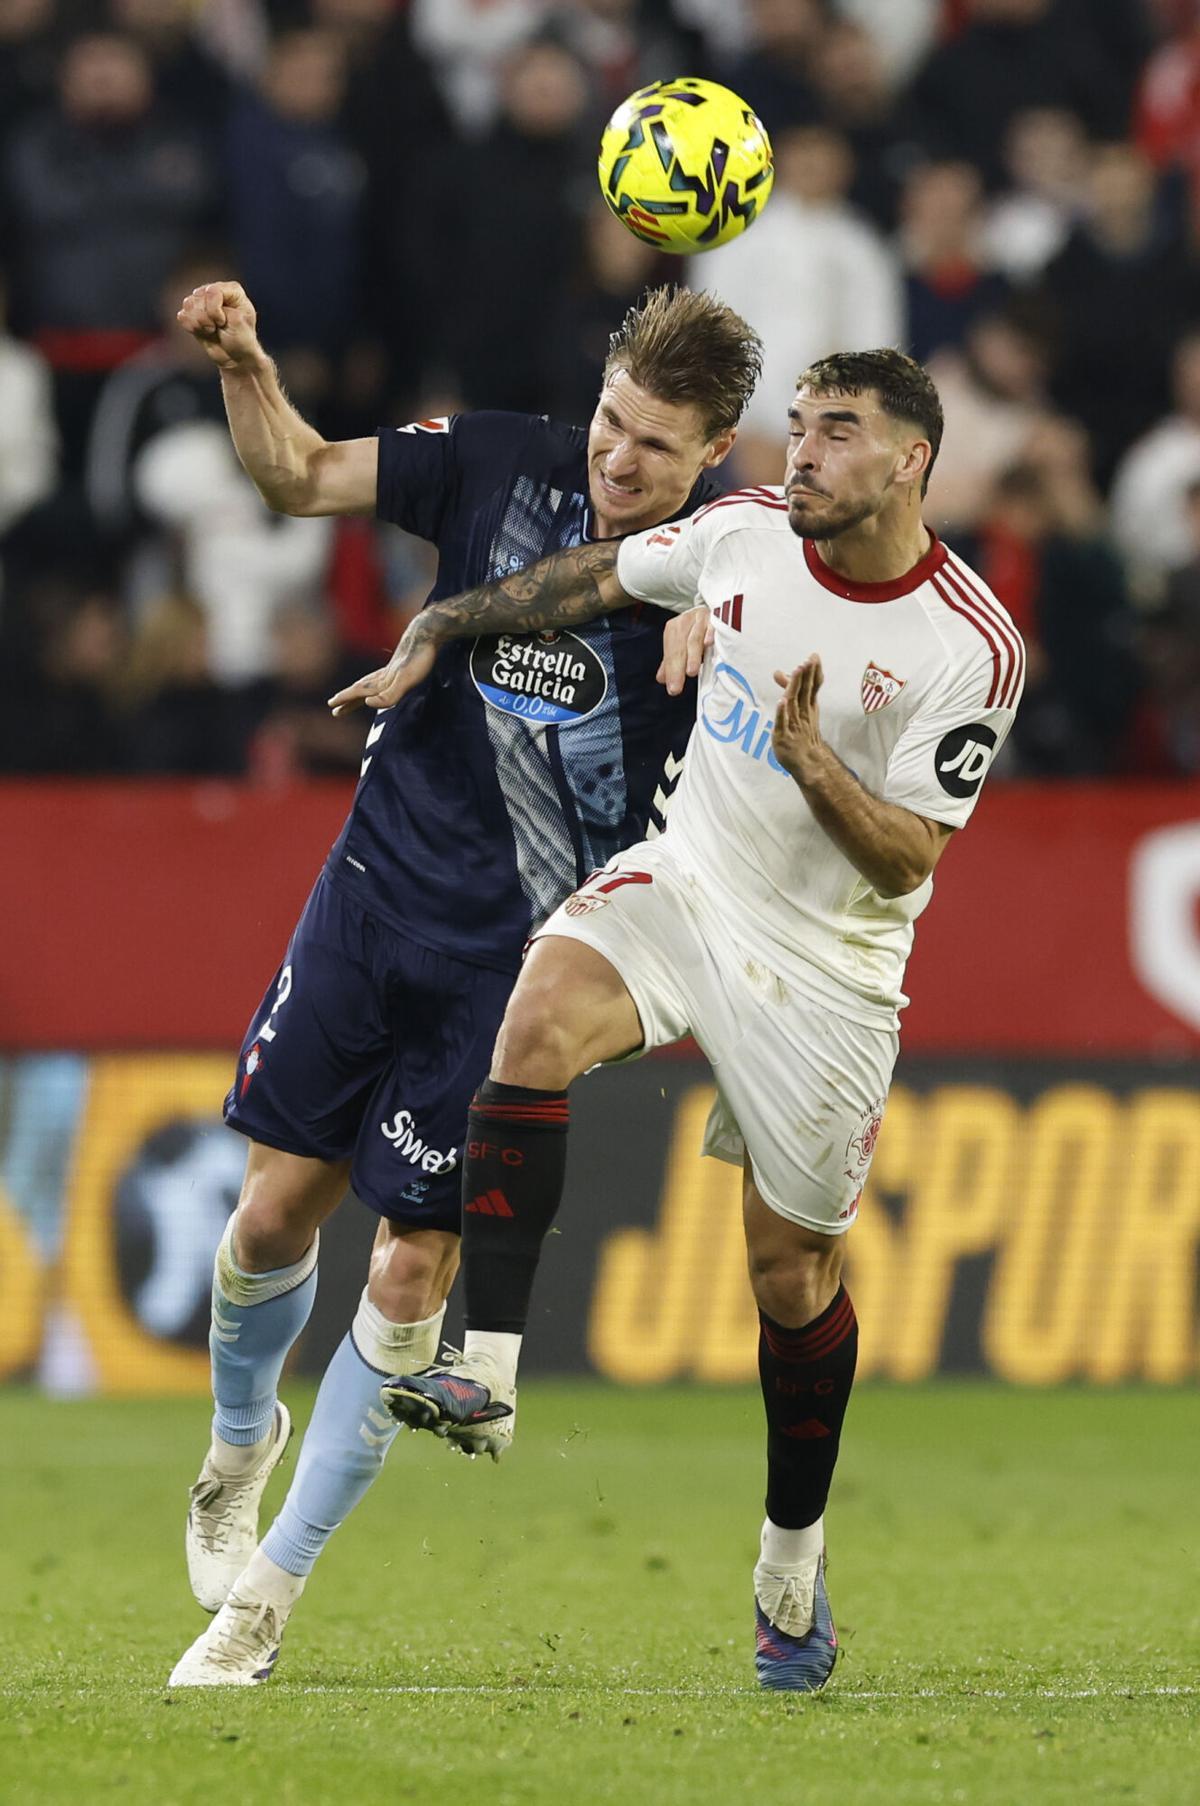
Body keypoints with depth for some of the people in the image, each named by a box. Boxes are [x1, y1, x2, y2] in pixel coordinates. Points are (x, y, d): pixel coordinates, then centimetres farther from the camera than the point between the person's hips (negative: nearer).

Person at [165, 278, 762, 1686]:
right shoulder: (506, 467, -4)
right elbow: (301, 475, 7)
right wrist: (245, 368, -12)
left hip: (524, 958, -3)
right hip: (378, 887, 3)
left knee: (415, 1265, -3)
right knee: (277, 1205, 4)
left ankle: (269, 1587, 9)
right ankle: (242, 1437, 37)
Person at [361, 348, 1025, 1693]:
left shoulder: (970, 650, -18)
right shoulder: (744, 533, -5)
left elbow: (906, 861, -17)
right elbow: (598, 577, 15)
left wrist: (812, 762, -32)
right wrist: (436, 633, 15)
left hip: (825, 963, -3)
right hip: (685, 882, 3)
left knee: (792, 1265, 3)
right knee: (540, 1014, -28)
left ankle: (793, 1569, 25)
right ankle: (487, 1377, -33)